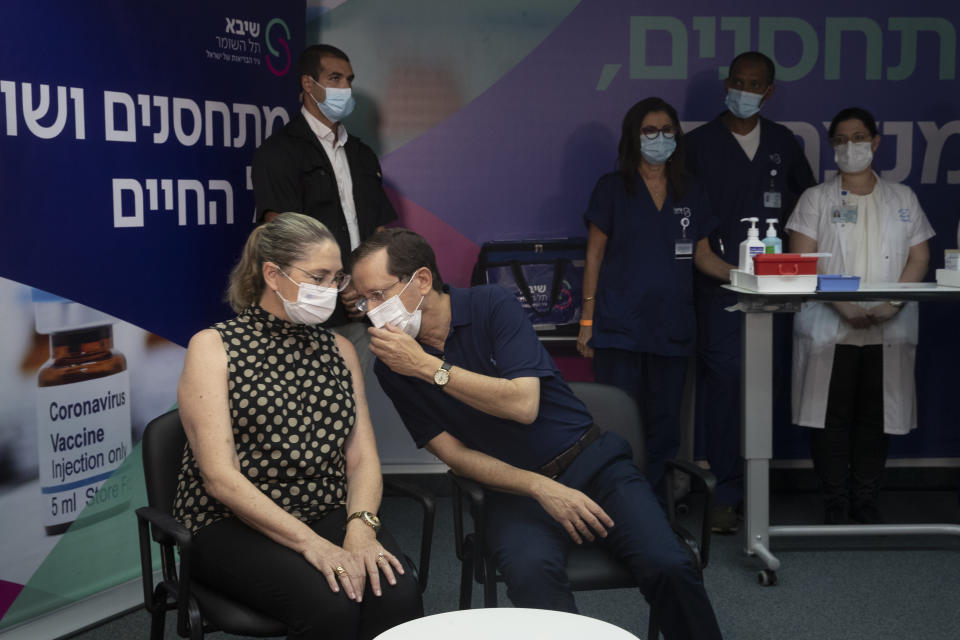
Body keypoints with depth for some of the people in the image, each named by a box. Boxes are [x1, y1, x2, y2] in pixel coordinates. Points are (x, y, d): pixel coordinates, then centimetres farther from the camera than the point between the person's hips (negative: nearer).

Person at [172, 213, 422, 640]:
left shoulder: (339, 350, 14)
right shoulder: (212, 346, -2)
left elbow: (361, 457, 7)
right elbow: (219, 476, -12)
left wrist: (360, 527, -14)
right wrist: (311, 543, -21)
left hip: (331, 513, 4)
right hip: (234, 524, -4)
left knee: (398, 593, -26)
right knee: (331, 602, -32)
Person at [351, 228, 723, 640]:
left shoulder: (491, 306, -7)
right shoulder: (391, 365, 0)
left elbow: (523, 403, -18)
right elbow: (452, 452, -2)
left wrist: (428, 366, -21)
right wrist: (541, 489, -14)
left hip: (591, 461, -1)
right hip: (514, 487, 1)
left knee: (667, 566, -22)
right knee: (529, 572, -33)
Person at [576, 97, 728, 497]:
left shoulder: (690, 194, 14)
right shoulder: (612, 189, 4)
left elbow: (703, 256, 16)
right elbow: (594, 256, 3)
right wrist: (587, 319, -3)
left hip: (672, 325, 4)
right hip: (620, 325, -4)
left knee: (664, 423, 7)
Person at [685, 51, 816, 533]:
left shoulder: (783, 142, 14)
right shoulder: (699, 143, 4)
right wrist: (714, 262, -8)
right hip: (718, 285, -3)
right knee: (724, 382, -9)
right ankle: (727, 493, -1)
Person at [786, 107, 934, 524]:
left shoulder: (902, 199, 14)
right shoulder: (816, 199, 8)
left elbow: (919, 258, 8)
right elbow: (801, 262, -2)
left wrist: (890, 304, -10)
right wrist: (844, 305, -14)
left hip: (888, 330, 2)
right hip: (830, 329, -2)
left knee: (876, 416, 5)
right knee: (831, 416, -3)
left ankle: (865, 501, 16)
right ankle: (835, 503, 7)